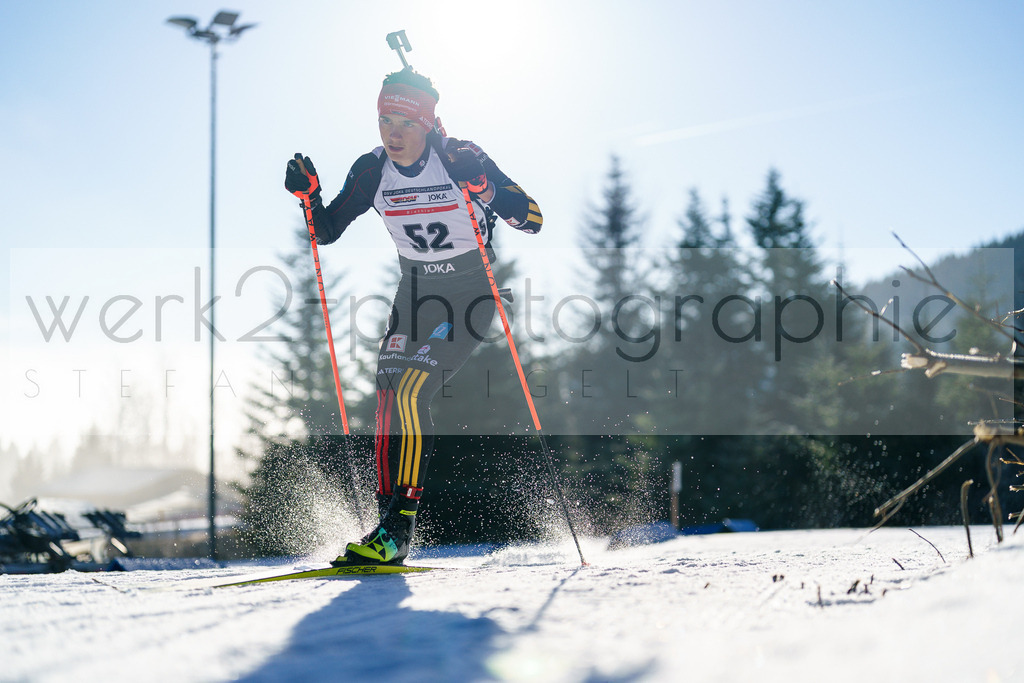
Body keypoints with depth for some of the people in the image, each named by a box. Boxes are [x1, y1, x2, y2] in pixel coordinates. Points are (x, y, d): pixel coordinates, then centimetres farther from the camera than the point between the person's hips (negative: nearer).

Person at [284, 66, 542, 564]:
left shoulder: (462, 159, -17)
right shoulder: (372, 170, -3)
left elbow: (532, 220, -21)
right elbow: (326, 231, 4)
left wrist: (483, 187, -37)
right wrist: (308, 195, -15)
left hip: (471, 293, -5)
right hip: (416, 290, 5)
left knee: (410, 391, -21)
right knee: (389, 388, -12)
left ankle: (400, 525, -17)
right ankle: (390, 518, -6)